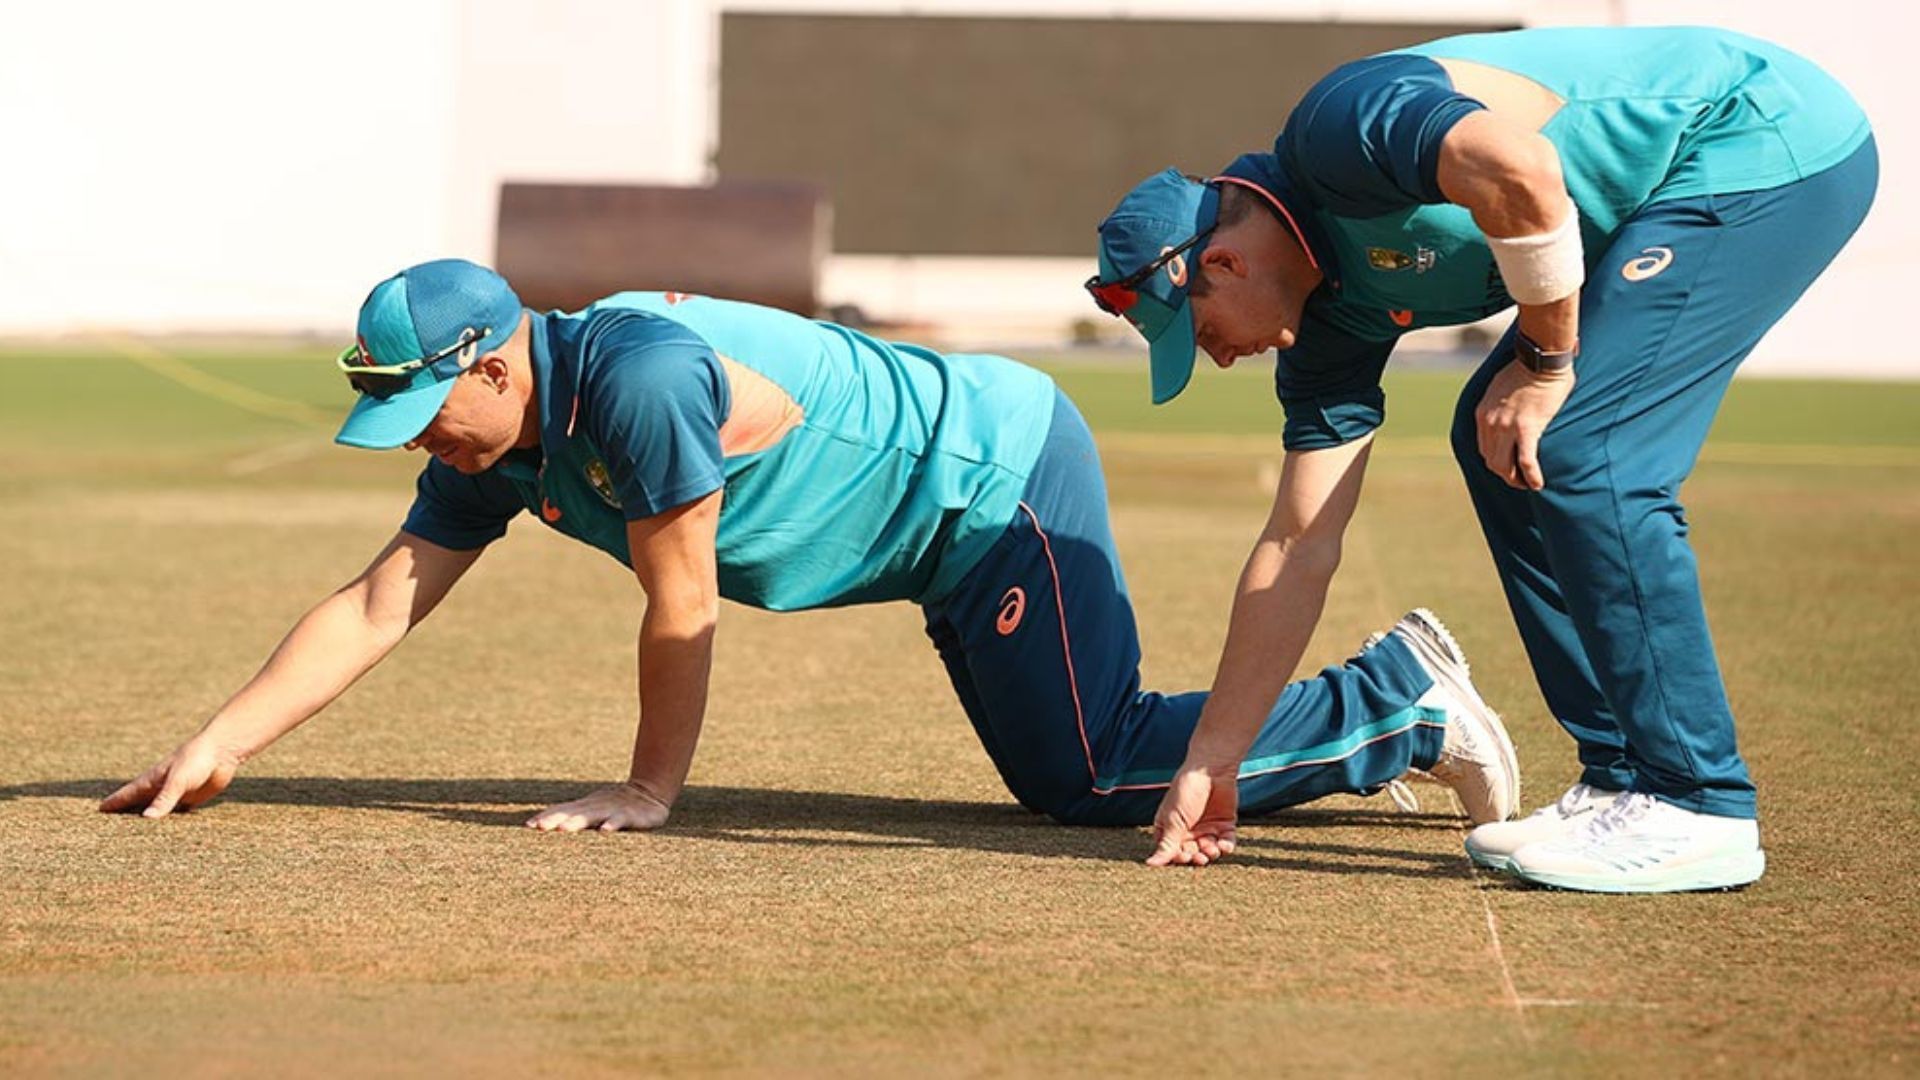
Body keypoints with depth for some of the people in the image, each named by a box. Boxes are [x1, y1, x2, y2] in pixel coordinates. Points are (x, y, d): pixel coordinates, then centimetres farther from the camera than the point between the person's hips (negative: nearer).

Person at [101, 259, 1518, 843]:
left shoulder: (637, 375, -30)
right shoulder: (499, 449, -2)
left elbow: (684, 611, -24)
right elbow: (379, 606, 0)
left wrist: (648, 791, -13)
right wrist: (219, 746, -7)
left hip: (1003, 467, -9)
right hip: (954, 547, 9)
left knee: (1095, 777, -16)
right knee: (1061, 781, 15)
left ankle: (1398, 703, -1)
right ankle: (1390, 700, 25)